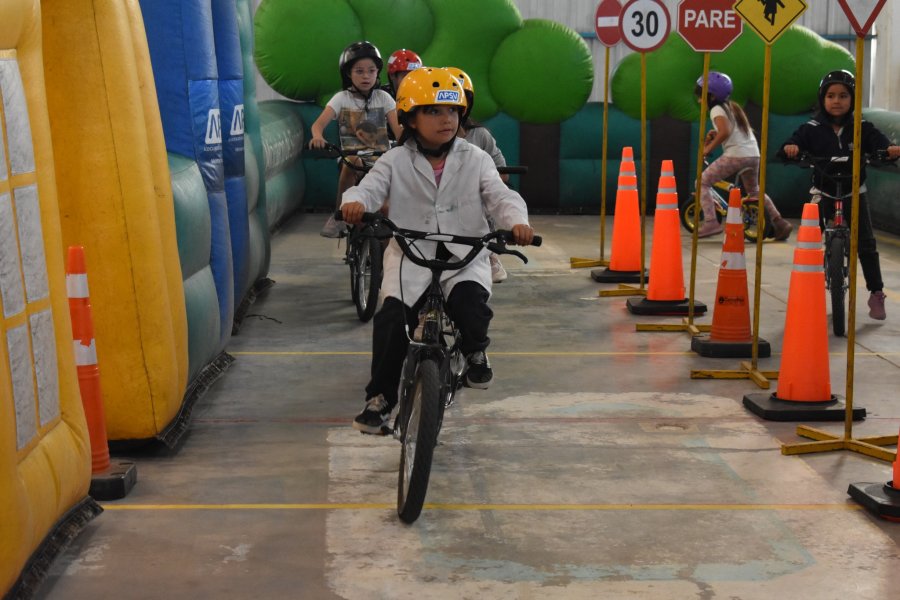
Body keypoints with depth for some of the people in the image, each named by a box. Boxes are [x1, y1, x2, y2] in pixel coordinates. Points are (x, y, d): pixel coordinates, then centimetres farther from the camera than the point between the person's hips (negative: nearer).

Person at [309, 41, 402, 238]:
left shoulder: (383, 98, 5)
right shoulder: (342, 98, 1)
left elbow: (398, 128, -7)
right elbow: (318, 123, -12)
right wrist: (317, 137, -37)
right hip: (352, 154, -1)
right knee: (351, 163, -37)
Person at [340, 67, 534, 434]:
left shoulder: (475, 160, 6)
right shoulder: (396, 162, 4)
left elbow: (500, 195, -4)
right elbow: (370, 188, -9)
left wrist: (516, 220, -27)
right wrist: (355, 202, -35)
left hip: (465, 255, 0)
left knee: (470, 300, -29)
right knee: (391, 317, -20)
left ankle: (475, 351, 7)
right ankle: (380, 398, -6)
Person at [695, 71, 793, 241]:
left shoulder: (717, 110, -4)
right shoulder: (733, 107, 23)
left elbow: (725, 131, -21)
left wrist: (708, 148, -13)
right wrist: (715, 134, 18)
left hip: (735, 155, -9)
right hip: (754, 154, 9)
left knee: (702, 182, 0)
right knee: (754, 191, 28)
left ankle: (710, 222, -14)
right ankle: (779, 223, 22)